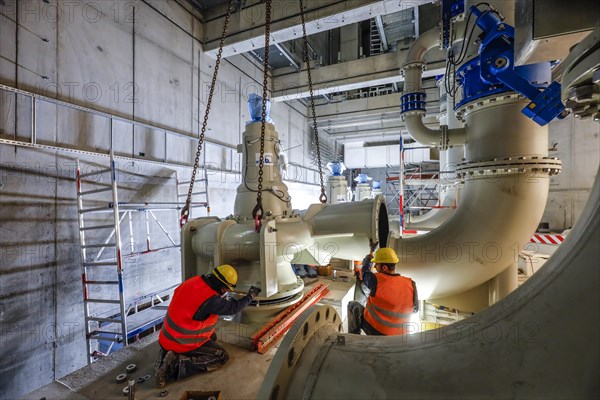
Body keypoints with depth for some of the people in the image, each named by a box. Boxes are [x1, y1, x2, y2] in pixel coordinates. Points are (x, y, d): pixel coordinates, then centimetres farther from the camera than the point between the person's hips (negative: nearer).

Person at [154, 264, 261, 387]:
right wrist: (250, 296, 1)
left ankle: (166, 354, 11)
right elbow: (233, 308, -15)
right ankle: (177, 364, -10)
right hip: (183, 343, -8)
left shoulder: (193, 281, -9)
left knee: (212, 337, 25)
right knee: (222, 357, 2)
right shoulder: (211, 300, -28)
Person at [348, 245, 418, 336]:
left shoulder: (375, 280, -23)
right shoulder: (411, 284, -14)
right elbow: (415, 309, 2)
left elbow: (365, 269, 2)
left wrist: (371, 250, 19)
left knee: (353, 305, 15)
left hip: (375, 330, -4)